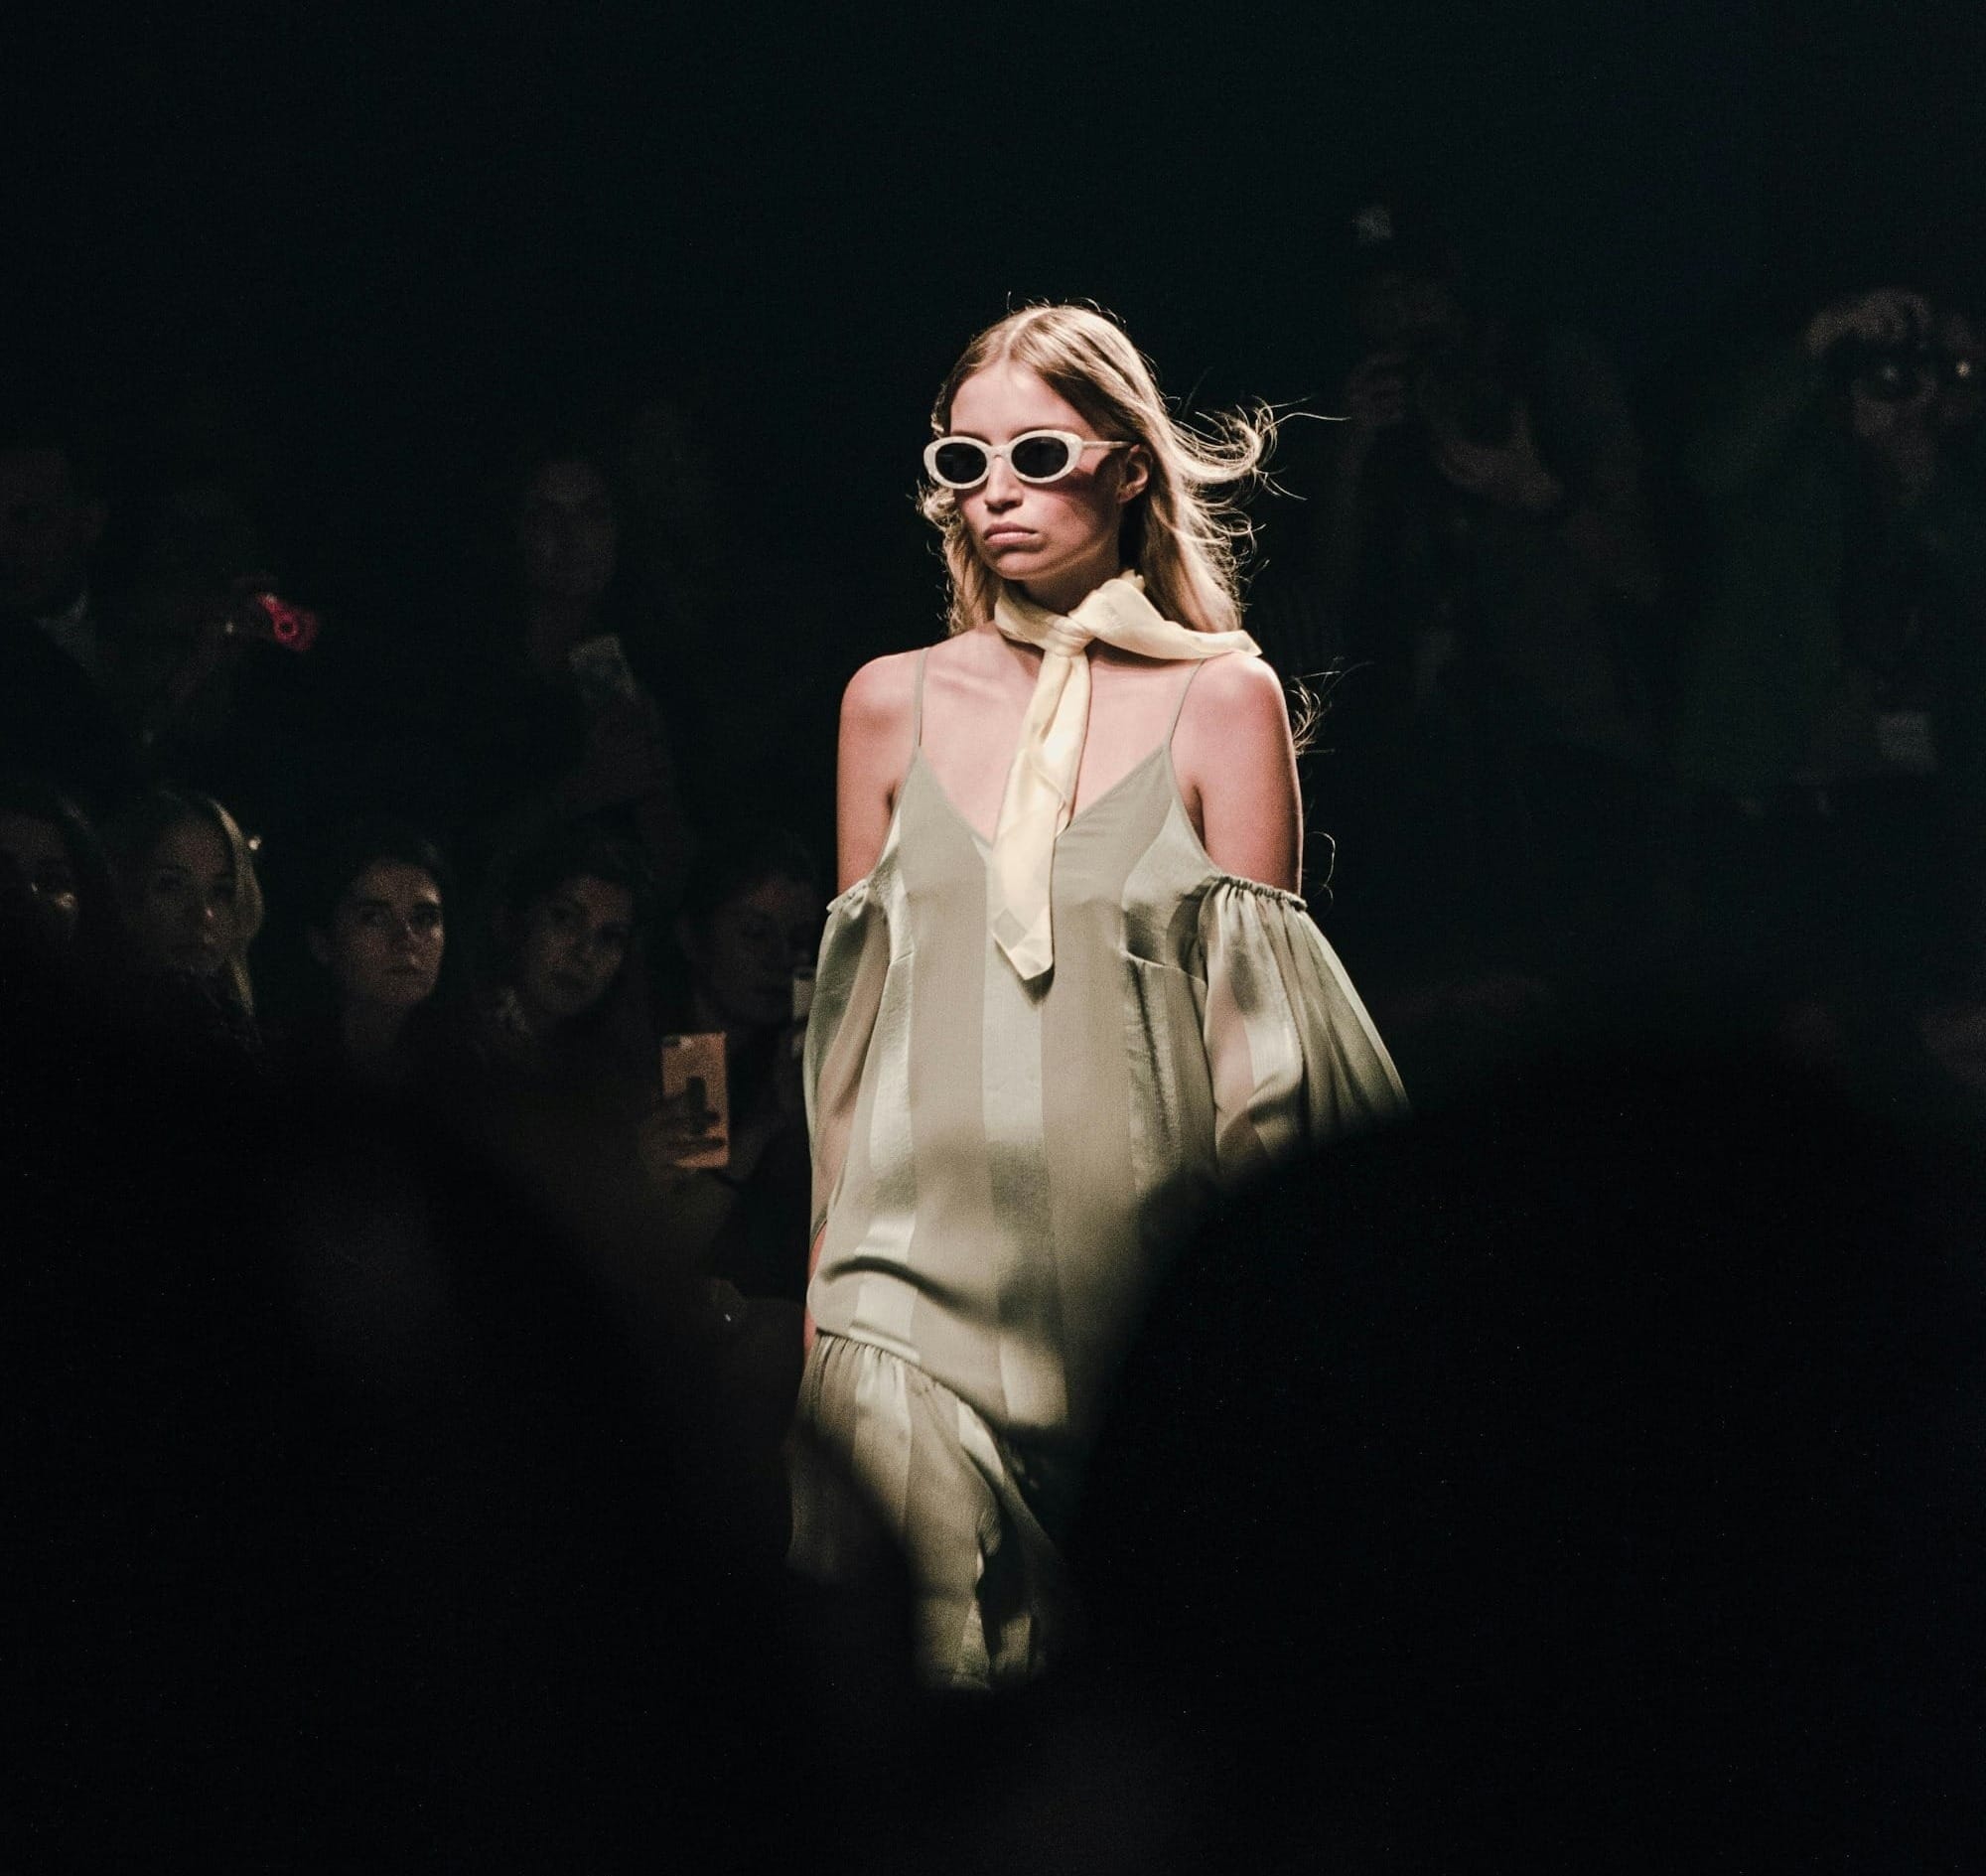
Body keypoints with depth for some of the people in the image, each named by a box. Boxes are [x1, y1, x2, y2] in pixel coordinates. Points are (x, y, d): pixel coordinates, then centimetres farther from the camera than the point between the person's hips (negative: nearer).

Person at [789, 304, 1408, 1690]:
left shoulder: (1222, 699, 3)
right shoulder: (895, 705, 11)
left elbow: (1255, 1025, 3)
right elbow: (854, 1011, 15)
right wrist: (831, 1255, 12)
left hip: (1138, 1250, -1)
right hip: (934, 1245, 1)